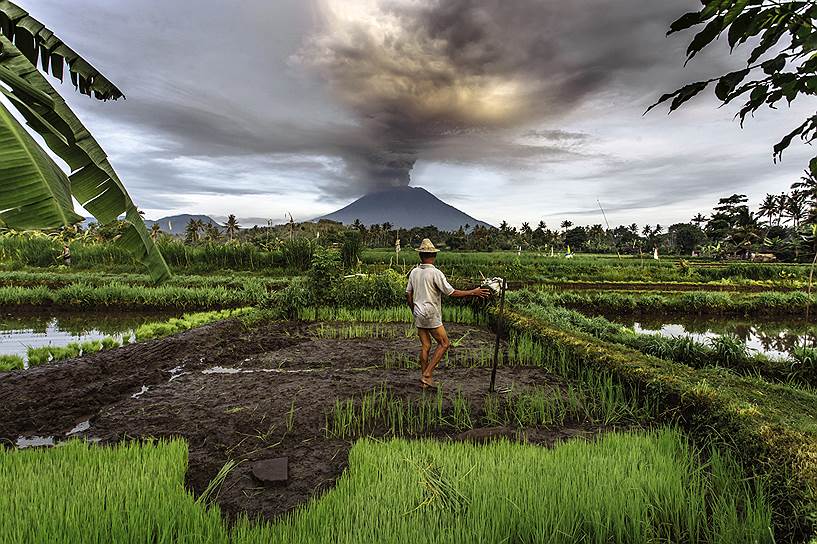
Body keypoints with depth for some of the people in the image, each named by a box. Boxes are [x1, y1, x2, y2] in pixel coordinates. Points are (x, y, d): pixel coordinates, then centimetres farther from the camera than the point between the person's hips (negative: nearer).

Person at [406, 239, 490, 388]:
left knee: (425, 346, 12)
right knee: (444, 344, 6)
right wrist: (473, 293, -6)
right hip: (431, 315, -7)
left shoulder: (414, 272, 5)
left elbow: (408, 295, 11)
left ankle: (424, 380, 17)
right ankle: (427, 374, 0)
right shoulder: (435, 273, -14)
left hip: (419, 315, 7)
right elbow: (451, 293, -15)